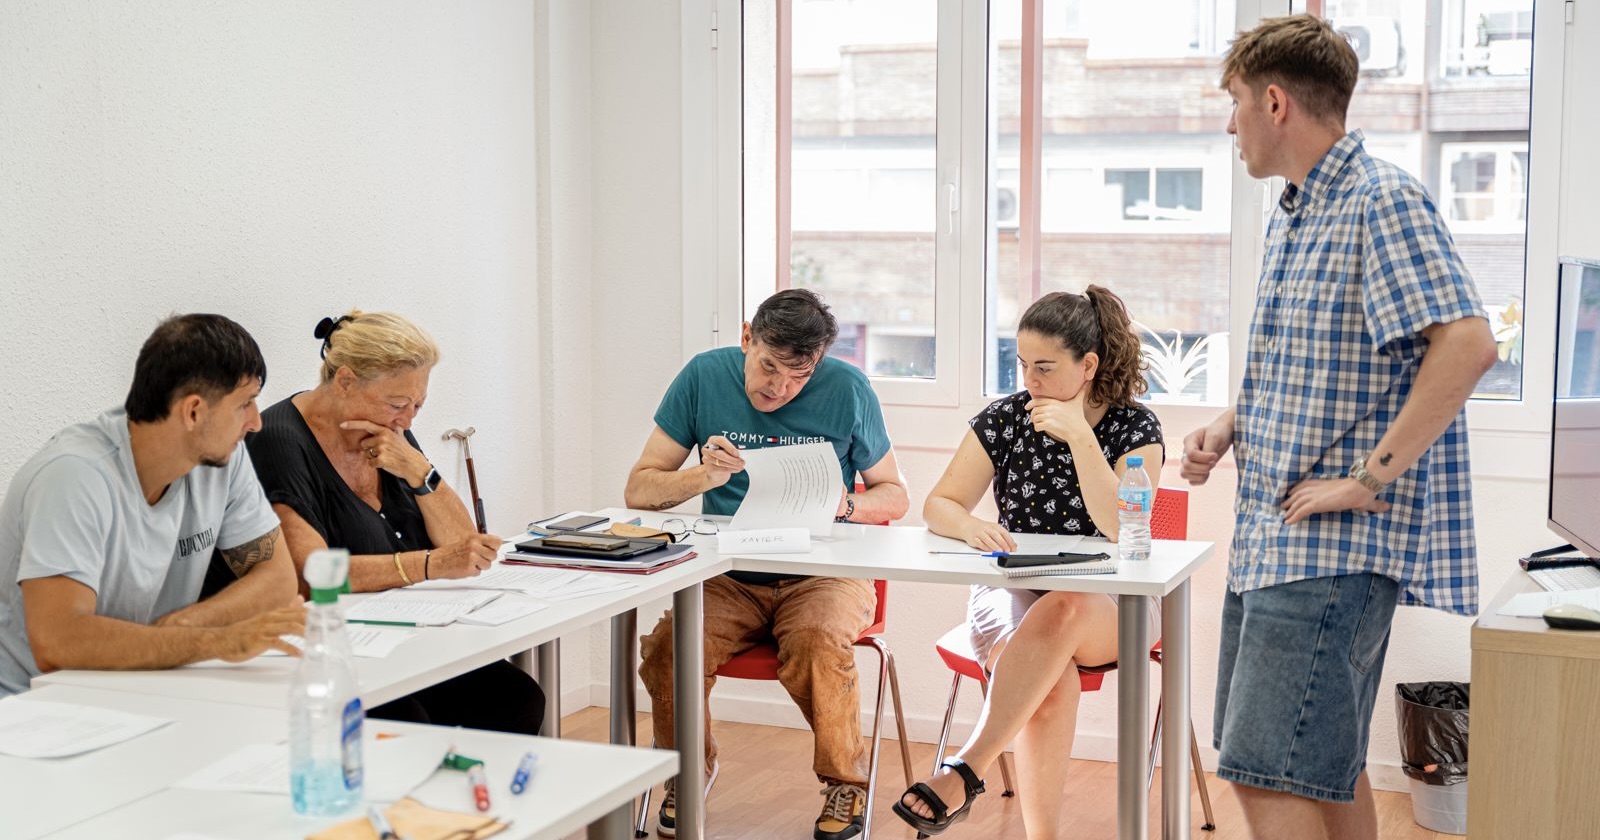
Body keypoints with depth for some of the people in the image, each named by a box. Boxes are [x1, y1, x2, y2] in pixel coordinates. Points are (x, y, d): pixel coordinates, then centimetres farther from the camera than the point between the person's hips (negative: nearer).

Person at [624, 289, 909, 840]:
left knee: (816, 643, -34)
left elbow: (894, 496, 7)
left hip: (821, 573, -1)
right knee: (670, 645, -27)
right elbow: (639, 489, 1)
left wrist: (846, 505, -15)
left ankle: (846, 780, -4)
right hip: (727, 576, 2)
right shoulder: (705, 376, 0)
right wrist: (703, 477, -18)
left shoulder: (846, 389, -2)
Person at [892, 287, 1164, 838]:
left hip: (1108, 607, -1)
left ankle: (963, 772, -39)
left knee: (1063, 611, -38)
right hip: (1014, 592, 1)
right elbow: (939, 506, 2)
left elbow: (1124, 530, -18)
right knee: (1050, 673, -33)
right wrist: (970, 527, -23)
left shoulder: (1135, 427, -3)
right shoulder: (1005, 419, 2)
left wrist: (1078, 434, -23)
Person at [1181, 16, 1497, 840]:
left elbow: (1466, 343, -25)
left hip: (1336, 543, -10)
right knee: (1325, 763, 18)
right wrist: (1229, 426, 8)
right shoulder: (1288, 218, 16)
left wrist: (1368, 478, -24)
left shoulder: (1381, 202, -14)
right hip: (1271, 533, 10)